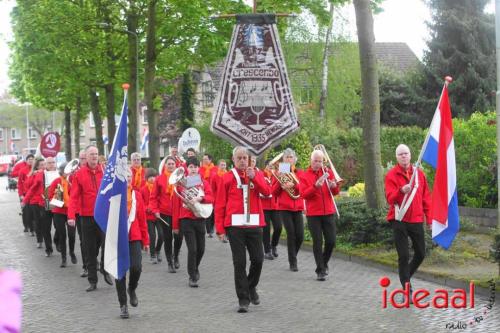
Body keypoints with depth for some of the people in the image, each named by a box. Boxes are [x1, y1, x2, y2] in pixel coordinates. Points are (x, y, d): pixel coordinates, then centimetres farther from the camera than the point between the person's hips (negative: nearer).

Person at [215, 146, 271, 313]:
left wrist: (254, 178, -16)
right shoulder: (228, 178, 4)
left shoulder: (257, 175, 12)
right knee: (239, 263, -2)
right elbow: (220, 204, 3)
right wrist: (220, 228, -3)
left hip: (254, 224, 2)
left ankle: (251, 286, 30)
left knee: (258, 259, 3)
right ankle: (243, 299, 3)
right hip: (235, 225, -2)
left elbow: (267, 192, -5)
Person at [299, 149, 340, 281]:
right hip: (313, 214, -3)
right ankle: (320, 270, 3)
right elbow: (304, 194, -11)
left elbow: (335, 192, 6)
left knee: (331, 241, 2)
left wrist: (334, 186, -16)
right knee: (318, 242, -3)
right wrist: (315, 186, -26)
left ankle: (324, 263, 26)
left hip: (328, 212, 3)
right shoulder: (304, 176, 0)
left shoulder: (328, 172, 8)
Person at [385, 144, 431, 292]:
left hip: (417, 220, 4)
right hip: (399, 221, -4)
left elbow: (426, 198, 10)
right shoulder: (391, 175, -4)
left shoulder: (419, 173, 7)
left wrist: (429, 218, 7)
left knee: (420, 253, 10)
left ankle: (406, 276, 35)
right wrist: (401, 191, -34)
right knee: (404, 256, -4)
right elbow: (390, 198, -15)